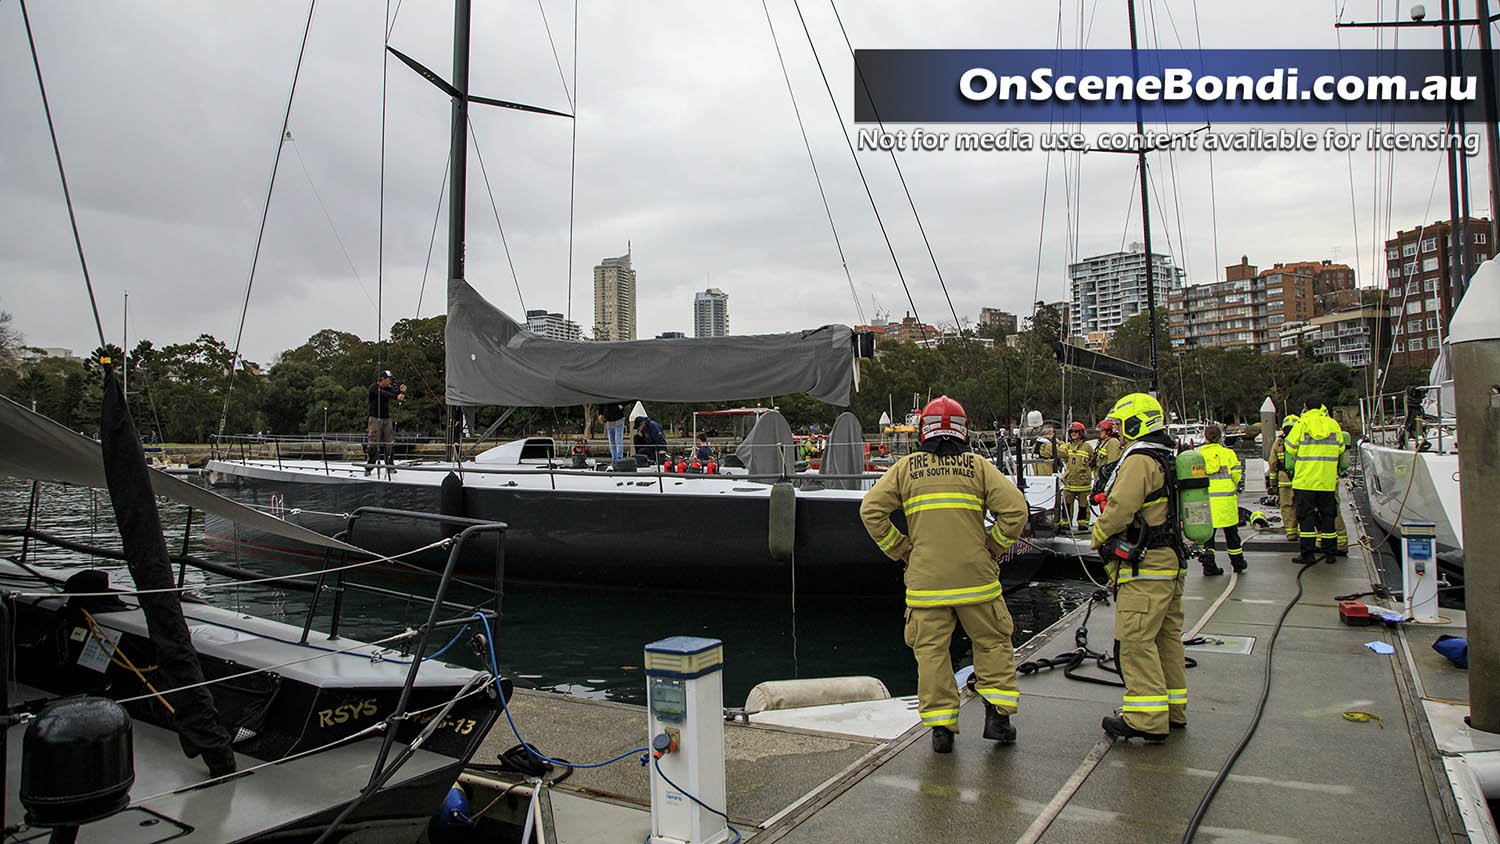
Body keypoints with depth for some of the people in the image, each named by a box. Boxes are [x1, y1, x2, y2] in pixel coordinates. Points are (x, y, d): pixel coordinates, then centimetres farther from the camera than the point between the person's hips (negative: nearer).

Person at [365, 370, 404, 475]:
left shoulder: (388, 388, 12)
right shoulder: (373, 388, -6)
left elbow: (394, 393, -6)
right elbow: (384, 394, -24)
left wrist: (401, 391, -30)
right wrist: (396, 397, -39)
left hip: (386, 419, 5)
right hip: (375, 419, -5)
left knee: (389, 442, 1)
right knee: (373, 443, -9)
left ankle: (390, 466, 9)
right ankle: (369, 467, -3)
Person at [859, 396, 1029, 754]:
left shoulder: (906, 467, 4)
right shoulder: (978, 466, 1)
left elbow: (871, 510, -1)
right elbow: (1014, 508, -7)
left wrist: (899, 549, 6)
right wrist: (992, 547, 4)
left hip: (925, 579, 0)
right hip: (975, 576, 0)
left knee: (931, 650, 7)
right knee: (993, 643, 16)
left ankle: (941, 727, 9)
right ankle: (997, 714, 15)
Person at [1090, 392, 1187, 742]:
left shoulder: (1139, 461, -16)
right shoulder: (1170, 459, 16)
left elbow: (1119, 509, -22)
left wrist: (1099, 537, -3)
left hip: (1146, 567, -10)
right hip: (1171, 559, 11)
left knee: (1136, 639, -8)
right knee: (1166, 635, 16)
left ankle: (1147, 720, -6)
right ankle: (1173, 709, 26)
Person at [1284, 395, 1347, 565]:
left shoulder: (1302, 423, -5)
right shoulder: (1333, 424, 5)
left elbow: (1291, 448, -5)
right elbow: (1340, 449, 13)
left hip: (1305, 479, -3)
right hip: (1328, 480, 3)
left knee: (1306, 515, 1)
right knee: (1327, 515, 11)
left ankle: (1308, 553, -1)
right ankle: (1330, 552, 15)